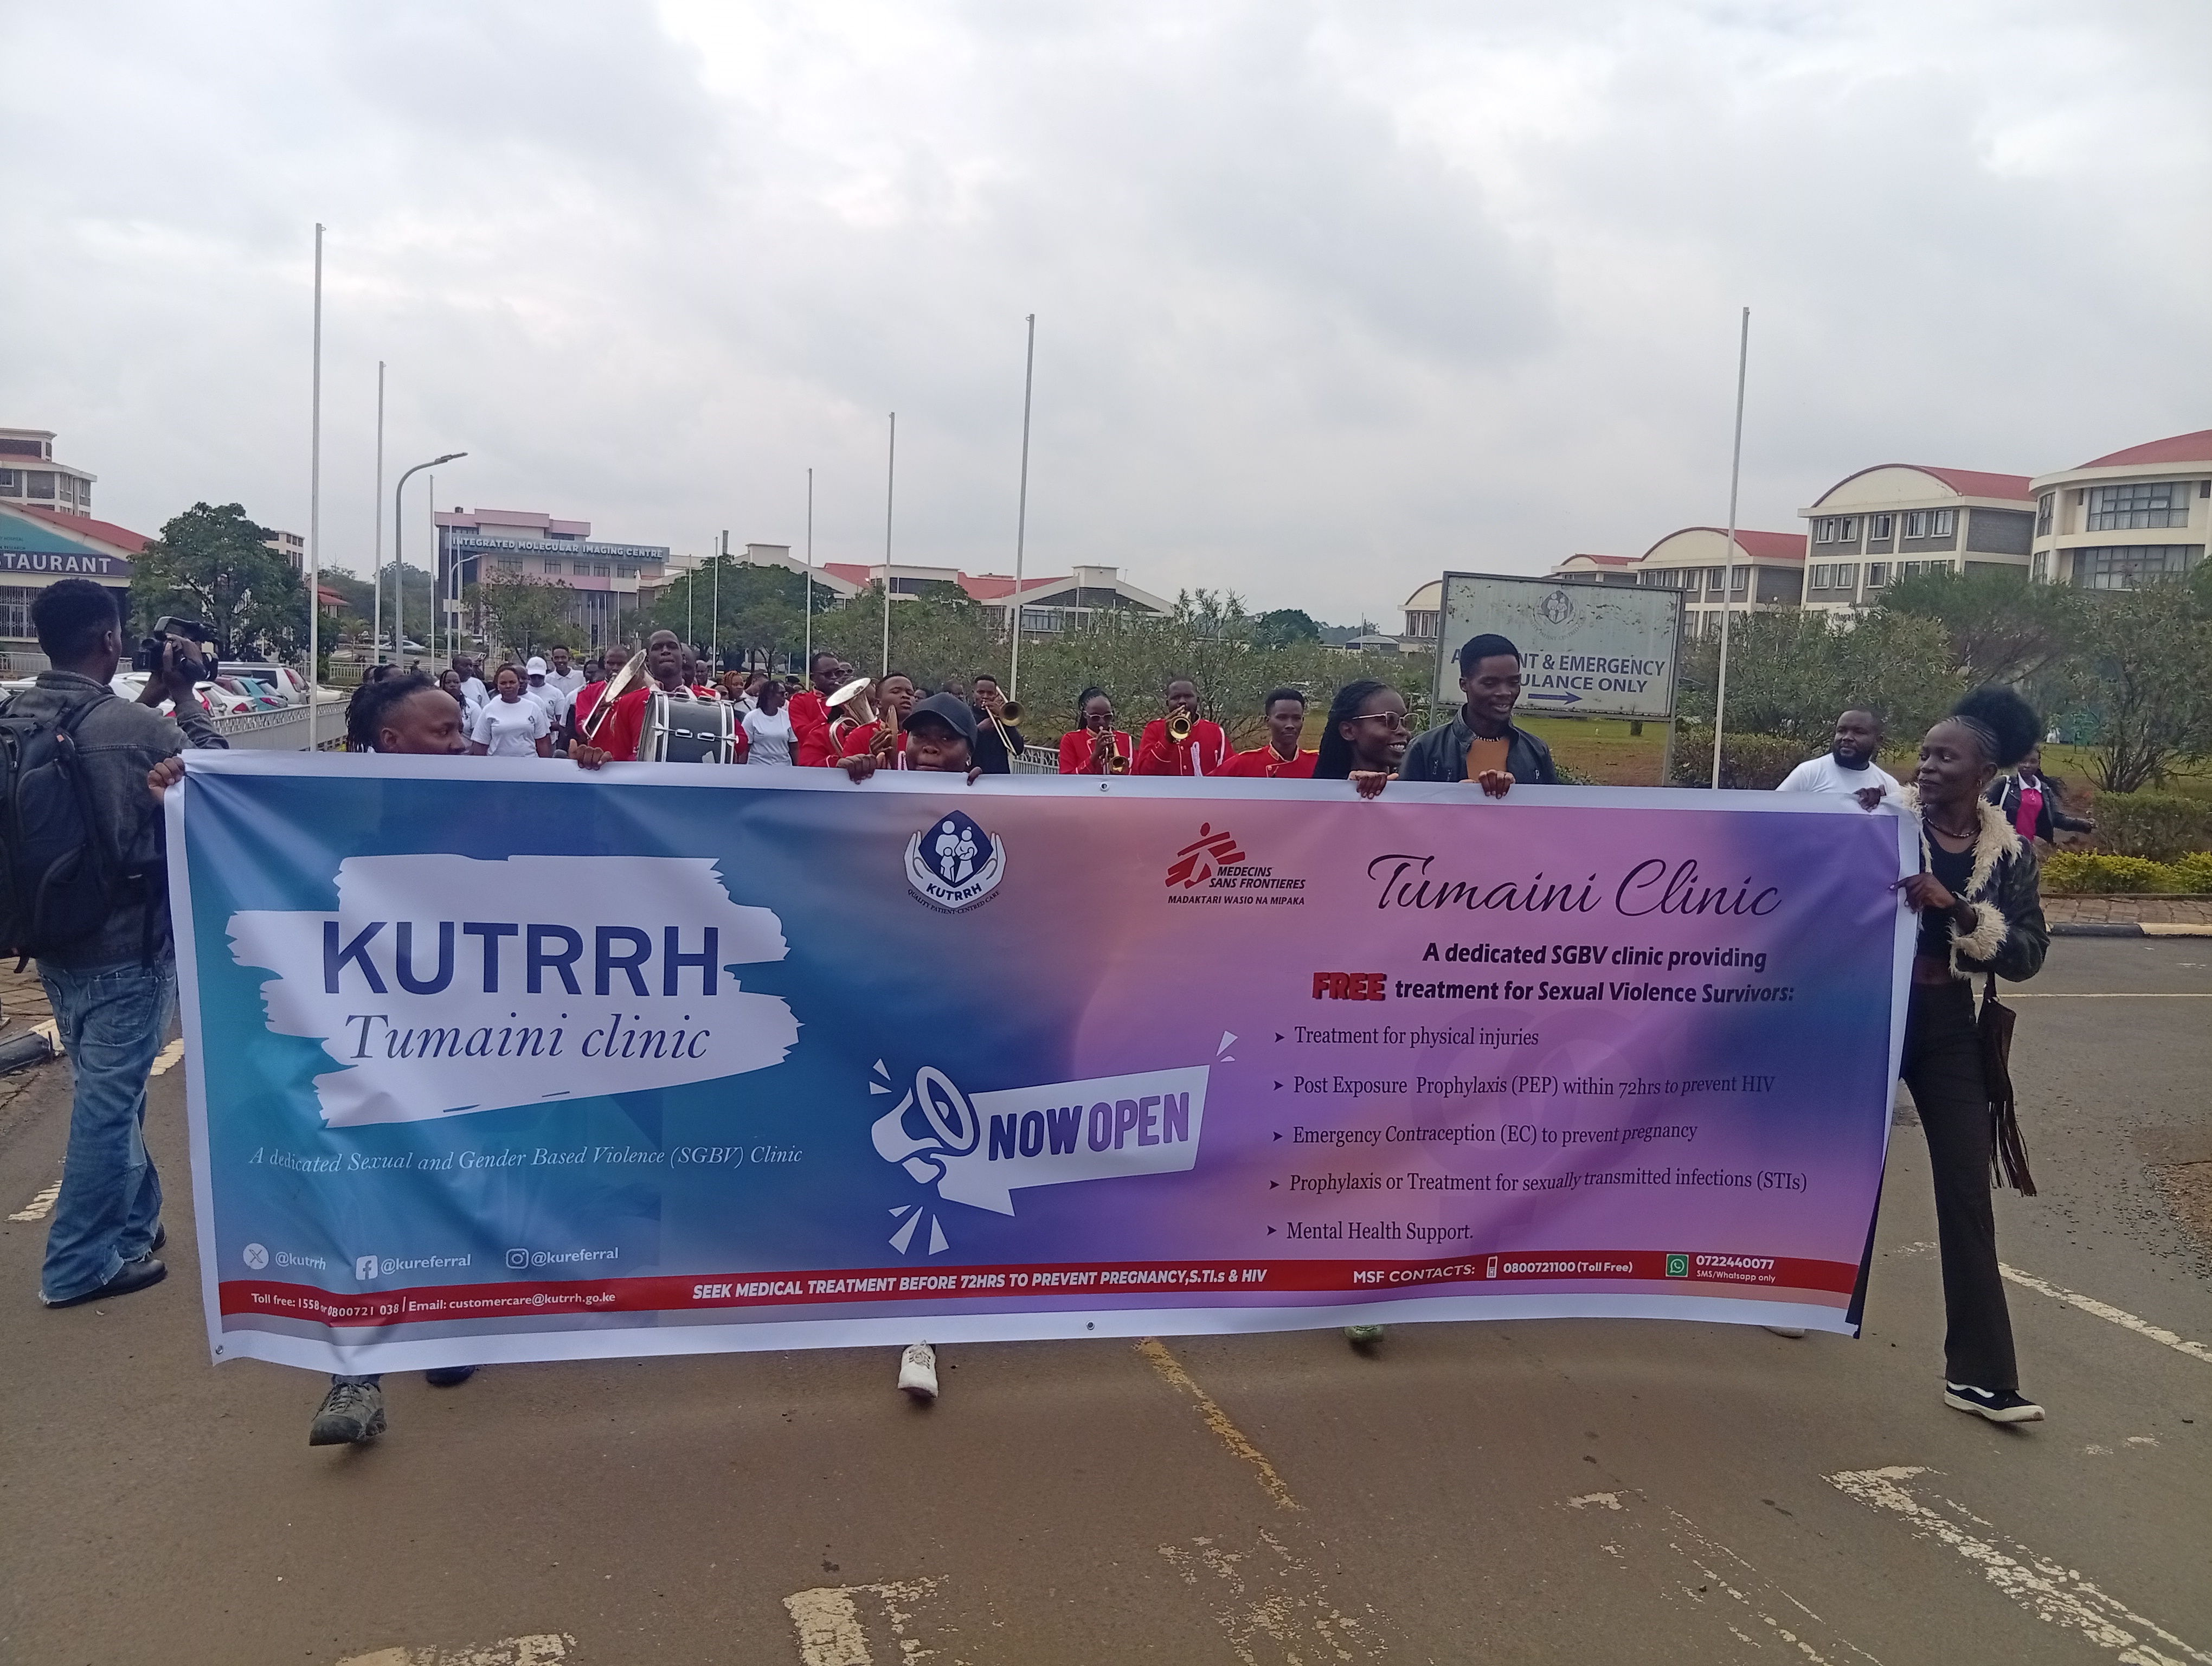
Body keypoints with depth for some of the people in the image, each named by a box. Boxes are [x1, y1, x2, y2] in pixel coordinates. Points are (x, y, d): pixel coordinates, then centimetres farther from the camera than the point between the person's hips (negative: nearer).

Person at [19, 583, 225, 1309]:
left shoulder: (16, 715, -1)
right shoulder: (132, 726, -22)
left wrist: (152, 698, 12)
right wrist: (184, 695, 1)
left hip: (54, 940, 7)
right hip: (126, 947, -7)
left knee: (106, 1089, 20)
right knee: (108, 1100, 4)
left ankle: (133, 1221, 35)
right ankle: (79, 1265, 13)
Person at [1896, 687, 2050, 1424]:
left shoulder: (2009, 852, -1)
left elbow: (2028, 954, -9)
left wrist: (1954, 905, -22)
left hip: (1948, 1027, 2)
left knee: (1966, 1190, -1)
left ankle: (1978, 1373, 4)